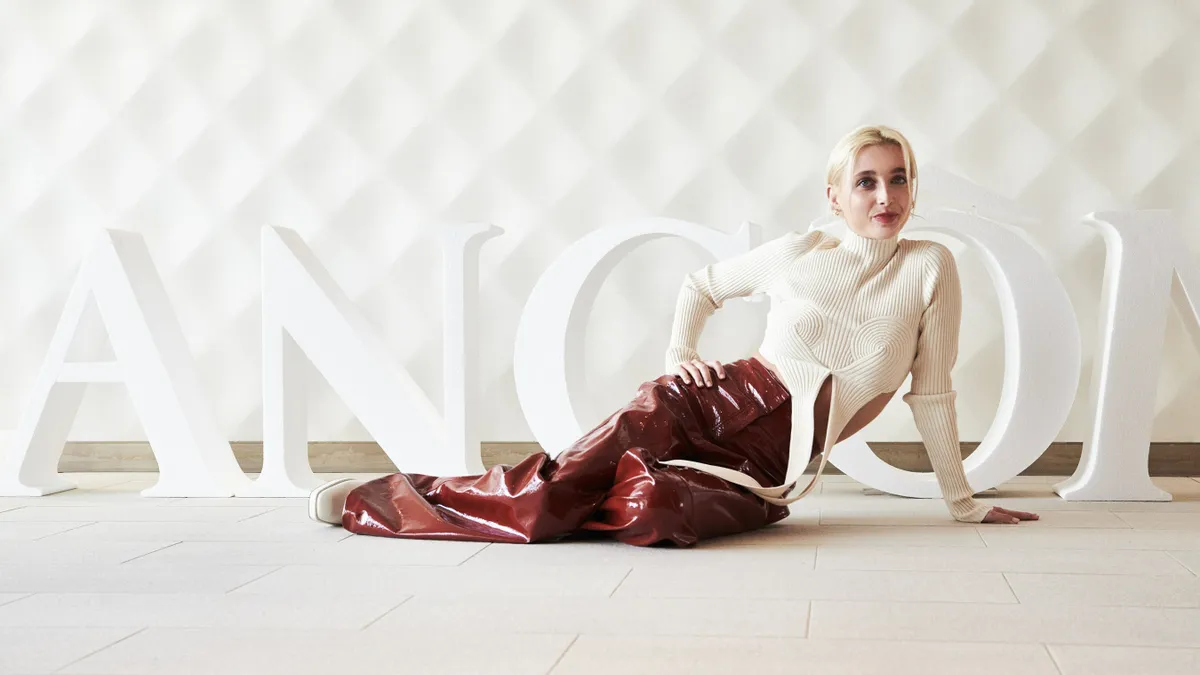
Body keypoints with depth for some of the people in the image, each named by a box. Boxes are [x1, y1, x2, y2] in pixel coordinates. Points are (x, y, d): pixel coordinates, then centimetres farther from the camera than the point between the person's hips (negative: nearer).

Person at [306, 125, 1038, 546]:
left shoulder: (930, 267, -1)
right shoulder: (800, 252, 4)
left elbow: (932, 392, 4)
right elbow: (702, 284, 20)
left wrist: (964, 501, 7)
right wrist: (678, 358, 4)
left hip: (772, 469, 0)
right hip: (720, 402, 1)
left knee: (652, 510, -36)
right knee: (548, 501, -24)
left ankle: (552, 499, -7)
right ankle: (374, 498, -8)